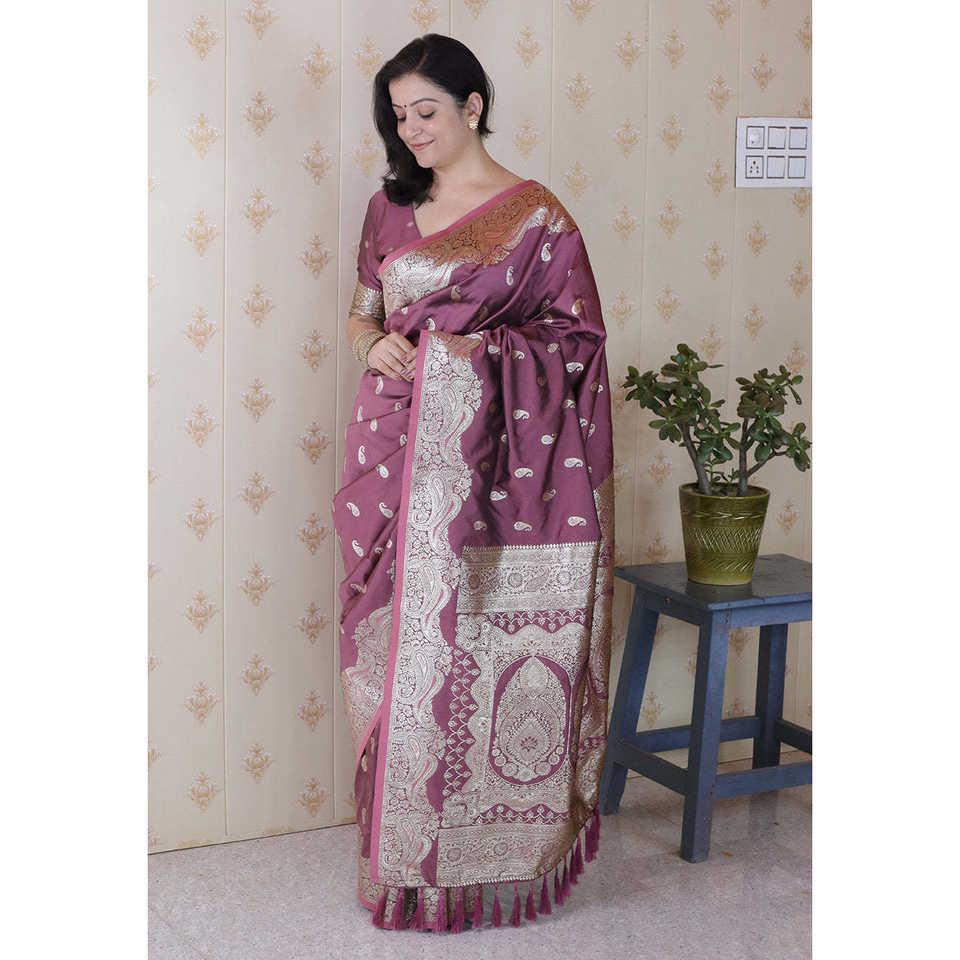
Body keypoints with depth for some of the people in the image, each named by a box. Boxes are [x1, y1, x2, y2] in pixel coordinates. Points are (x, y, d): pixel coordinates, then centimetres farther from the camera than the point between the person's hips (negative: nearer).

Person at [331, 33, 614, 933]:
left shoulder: (534, 215, -3)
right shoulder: (390, 206, 12)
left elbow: (581, 336, -2)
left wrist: (481, 347, -15)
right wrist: (374, 342, -3)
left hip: (486, 460, -5)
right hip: (396, 453, 5)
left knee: (478, 644, -2)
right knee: (399, 641, 6)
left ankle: (488, 853, 13)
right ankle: (404, 856, 19)